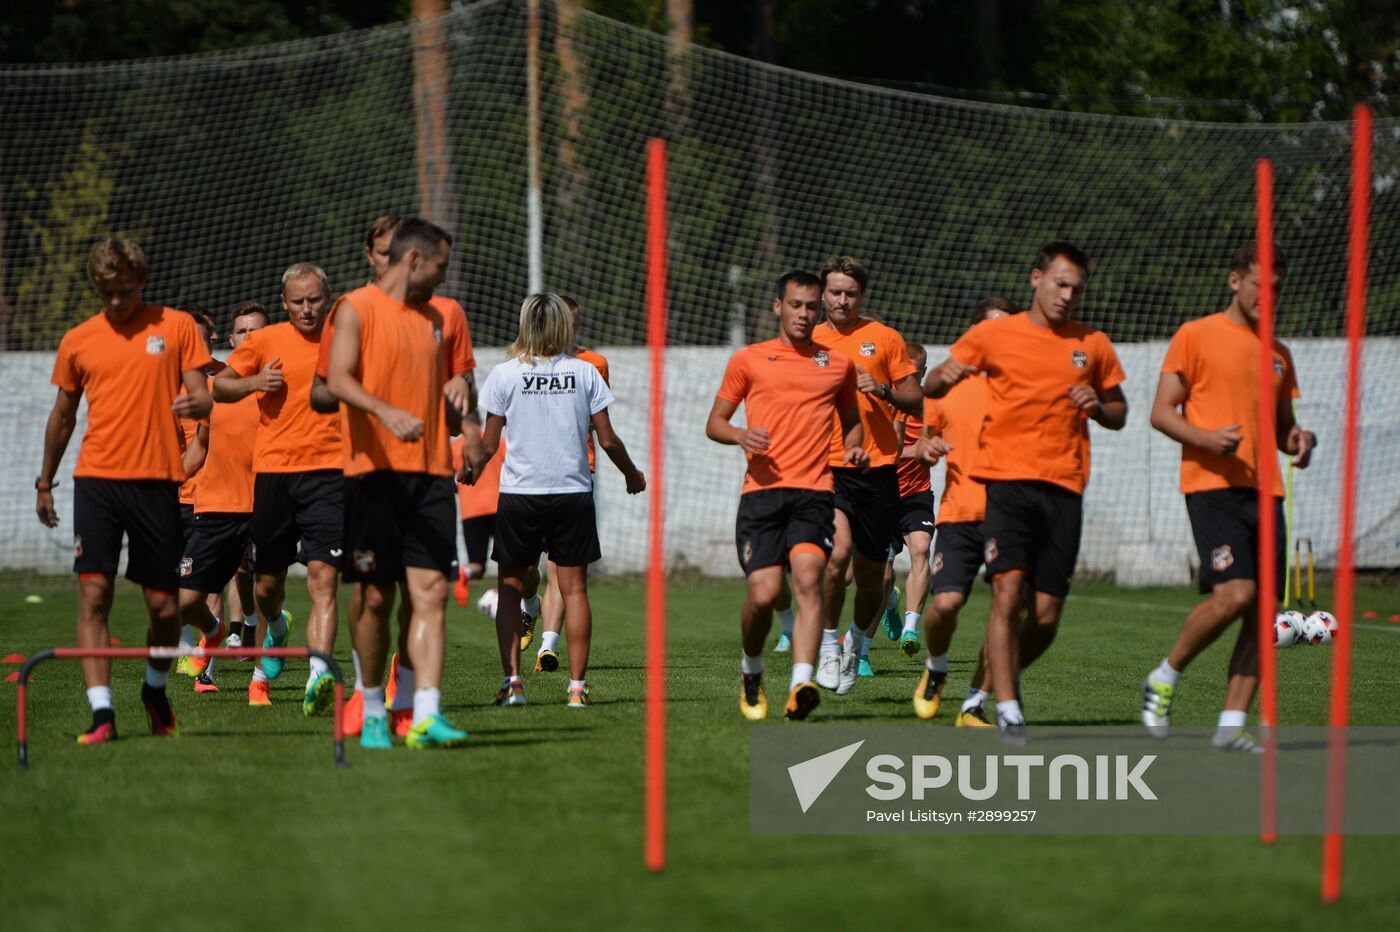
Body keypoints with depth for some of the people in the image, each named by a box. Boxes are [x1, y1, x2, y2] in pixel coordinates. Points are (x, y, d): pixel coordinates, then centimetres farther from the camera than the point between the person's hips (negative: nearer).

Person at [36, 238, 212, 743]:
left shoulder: (176, 327, 5)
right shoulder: (77, 341, 9)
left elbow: (201, 395, 3)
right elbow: (63, 415, 20)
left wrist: (195, 404, -22)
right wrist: (45, 482, 24)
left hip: (158, 479, -1)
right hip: (97, 478, 1)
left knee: (164, 606, 2)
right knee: (94, 592, -13)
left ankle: (156, 689, 30)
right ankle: (101, 713, -15)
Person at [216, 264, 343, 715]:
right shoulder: (266, 342, 4)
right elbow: (219, 387, 9)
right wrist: (254, 382, -10)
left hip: (329, 471, -1)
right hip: (273, 471, 1)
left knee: (323, 576, -17)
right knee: (269, 582, 12)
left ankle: (320, 674, -27)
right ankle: (275, 630, 47)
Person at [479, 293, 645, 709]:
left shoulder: (505, 374, -4)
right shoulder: (585, 373, 0)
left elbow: (489, 444, 0)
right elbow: (607, 439, 2)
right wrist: (631, 474, 19)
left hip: (519, 492, -1)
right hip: (573, 491, 1)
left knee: (510, 588, 8)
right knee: (574, 588, 5)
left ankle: (512, 682, -1)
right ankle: (577, 685, 1)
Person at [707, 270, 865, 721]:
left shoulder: (838, 364, 16)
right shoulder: (748, 361, 11)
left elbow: (851, 420, 29)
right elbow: (715, 422, 14)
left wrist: (853, 449, 6)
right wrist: (740, 435, -9)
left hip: (814, 492, 1)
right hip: (762, 490, -1)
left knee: (808, 578, -21)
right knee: (763, 593, -10)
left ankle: (801, 686, -31)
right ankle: (751, 674, 19)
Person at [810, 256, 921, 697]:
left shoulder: (884, 338, 6)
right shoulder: (809, 342, 9)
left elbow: (916, 402, 6)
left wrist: (883, 390, -13)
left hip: (877, 466, 1)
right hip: (827, 466, -1)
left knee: (871, 573, 6)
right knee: (838, 551, -24)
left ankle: (856, 647, 32)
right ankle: (828, 644, -8)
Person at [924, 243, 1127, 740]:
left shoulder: (1093, 346, 13)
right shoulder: (994, 335, 6)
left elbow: (1119, 413, 23)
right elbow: (931, 388, 9)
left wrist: (1098, 407, -1)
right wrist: (945, 375, -15)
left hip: (1064, 489, 3)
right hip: (1006, 480, -3)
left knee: (1047, 615, 0)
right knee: (1007, 593, -17)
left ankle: (997, 681, 26)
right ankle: (1009, 711, -17)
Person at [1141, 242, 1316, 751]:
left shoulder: (1277, 352, 20)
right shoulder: (1196, 336, 2)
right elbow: (1161, 412, -2)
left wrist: (1299, 440, 2)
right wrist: (1206, 438, -19)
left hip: (1264, 491, 6)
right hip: (1212, 485, -6)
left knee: (1263, 609, -2)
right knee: (1233, 594, -21)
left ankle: (1231, 724, 2)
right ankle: (1164, 679, 1)